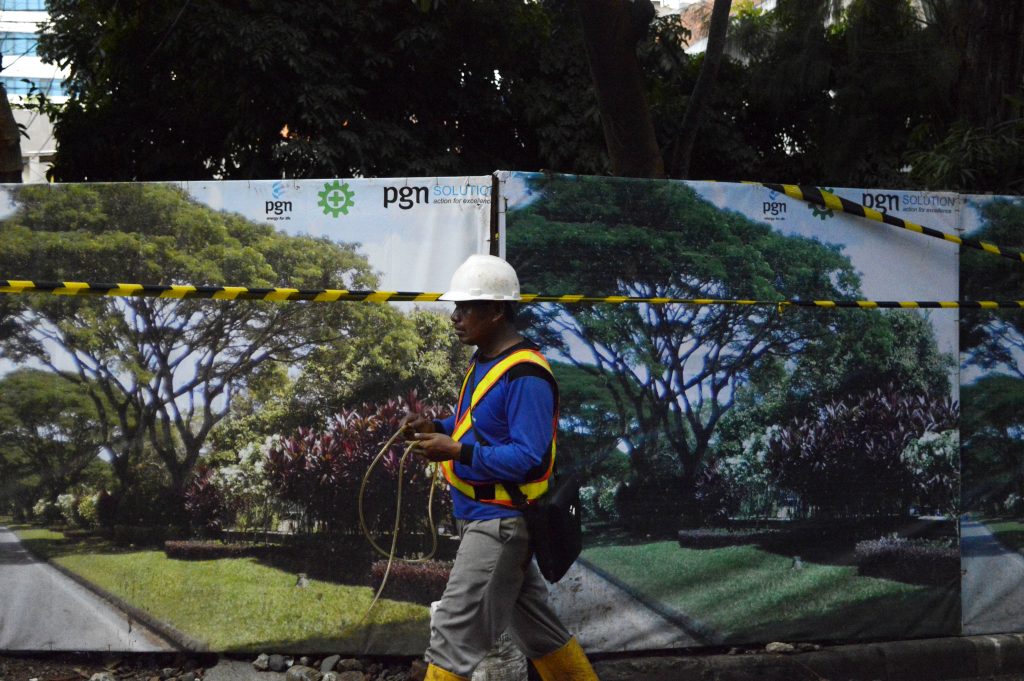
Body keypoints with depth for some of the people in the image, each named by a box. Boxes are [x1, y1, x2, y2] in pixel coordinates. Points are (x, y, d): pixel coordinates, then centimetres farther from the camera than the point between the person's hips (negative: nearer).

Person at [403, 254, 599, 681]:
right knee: (535, 628, 19)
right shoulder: (484, 361, 10)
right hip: (482, 518, 10)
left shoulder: (525, 375, -20)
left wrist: (458, 451, -29)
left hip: (499, 522, -10)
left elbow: (529, 457, -24)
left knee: (454, 634, -7)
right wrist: (436, 428, 5)